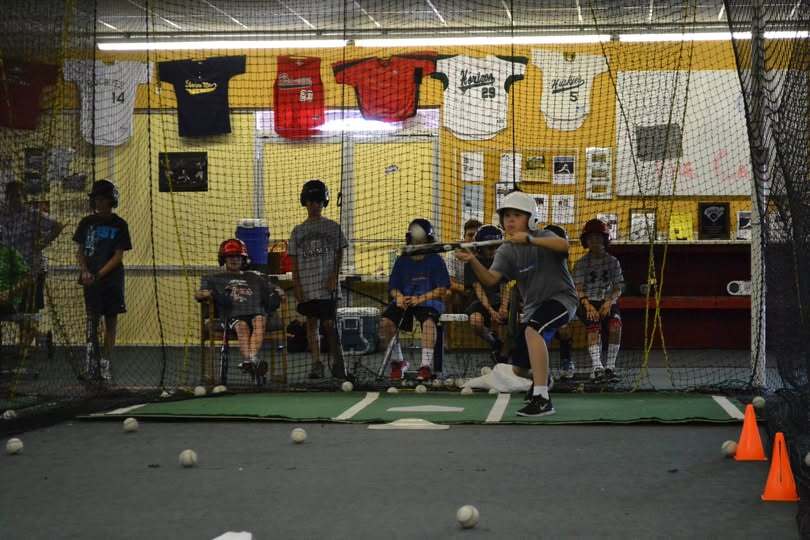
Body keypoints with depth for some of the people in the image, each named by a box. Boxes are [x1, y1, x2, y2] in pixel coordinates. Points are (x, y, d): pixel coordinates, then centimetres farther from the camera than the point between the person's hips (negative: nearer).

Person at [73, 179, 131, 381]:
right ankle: (91, 364, -10)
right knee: (92, 318, -7)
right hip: (90, 280, 0)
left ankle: (106, 363, 9)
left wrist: (99, 274, -14)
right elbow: (80, 251, 9)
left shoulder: (119, 224, 1)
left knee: (111, 321, 2)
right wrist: (85, 271, -10)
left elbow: (118, 256, -4)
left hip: (112, 279, 0)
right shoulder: (87, 222, 7)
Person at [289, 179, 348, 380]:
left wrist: (334, 276, -9)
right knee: (312, 323, 3)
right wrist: (296, 286, 1)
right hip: (306, 287, 2)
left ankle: (337, 362, 3)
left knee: (329, 323, -6)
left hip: (327, 286, -2)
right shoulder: (298, 231, 10)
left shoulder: (333, 227, 6)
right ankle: (316, 363, 6)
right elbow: (294, 261, 8)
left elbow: (339, 255, 4)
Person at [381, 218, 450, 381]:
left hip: (429, 301, -3)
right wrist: (399, 297, -14)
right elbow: (393, 287, 11)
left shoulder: (436, 260, 2)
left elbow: (442, 289, -5)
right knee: (385, 322, -22)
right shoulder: (402, 261, 12)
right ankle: (397, 362, -3)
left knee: (428, 321, -36)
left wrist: (421, 298, -18)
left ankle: (426, 365, -33)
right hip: (404, 301, 3)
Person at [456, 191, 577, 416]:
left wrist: (529, 240, -50)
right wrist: (472, 261, -38)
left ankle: (542, 399, -40)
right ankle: (543, 375, 48)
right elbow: (490, 278, -19)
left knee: (532, 328, -36)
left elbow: (563, 245, -37)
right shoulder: (506, 251, -3)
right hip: (533, 306, 6)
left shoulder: (543, 237, -13)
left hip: (561, 298, -6)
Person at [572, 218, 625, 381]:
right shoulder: (581, 263, 2)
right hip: (587, 302, -1)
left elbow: (618, 288, 1)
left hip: (608, 302, 2)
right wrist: (587, 305, -29)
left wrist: (609, 302, -20)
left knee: (615, 325, -29)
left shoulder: (613, 262, 7)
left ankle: (610, 366, -26)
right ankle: (597, 367, -43)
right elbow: (579, 288, -9)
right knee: (593, 325, -31)